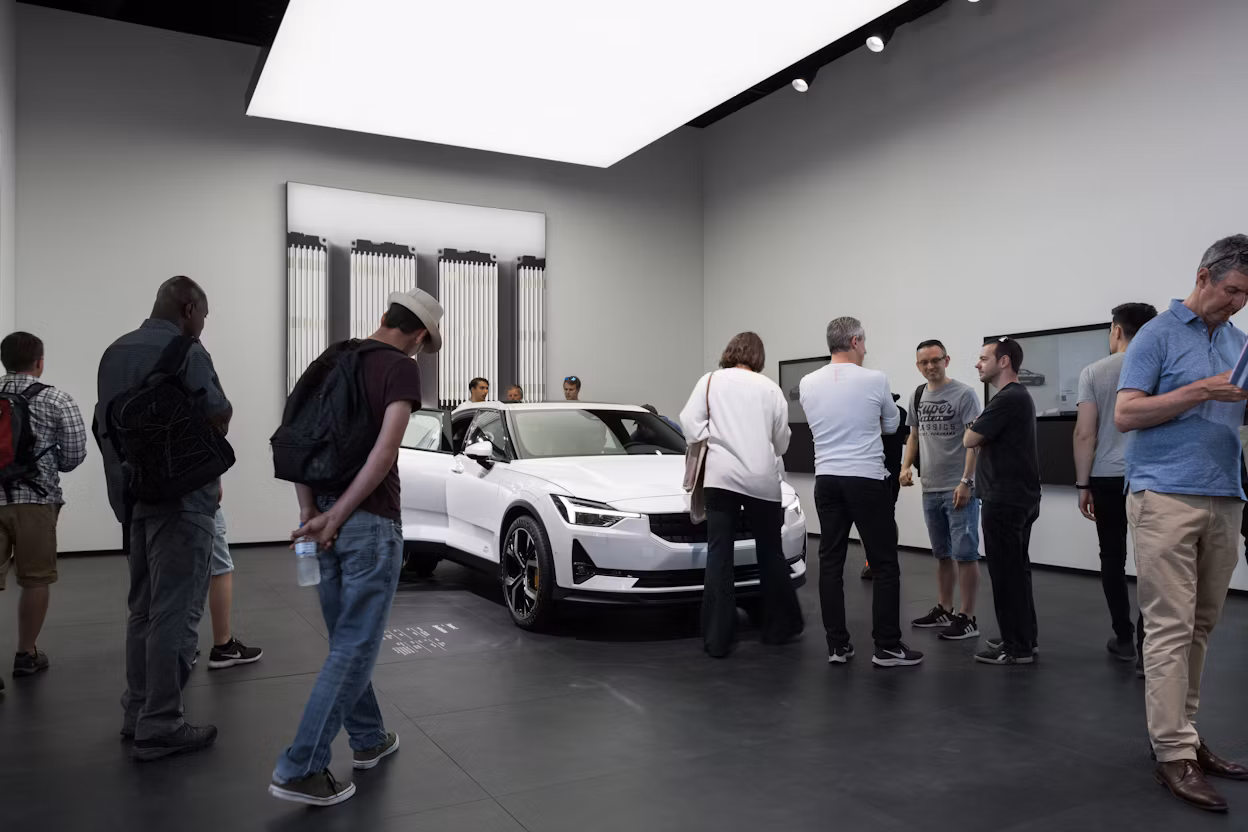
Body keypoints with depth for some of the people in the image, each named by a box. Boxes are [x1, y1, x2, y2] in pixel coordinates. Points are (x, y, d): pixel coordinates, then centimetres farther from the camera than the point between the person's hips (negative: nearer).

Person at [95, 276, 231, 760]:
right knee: (175, 613, -4)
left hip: (132, 496, 9)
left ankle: (137, 713, 25)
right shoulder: (184, 351, -12)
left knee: (143, 609, 17)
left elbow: (103, 424, 20)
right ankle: (159, 727, -1)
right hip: (179, 497, -9)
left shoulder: (114, 352, 15)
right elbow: (218, 416, -14)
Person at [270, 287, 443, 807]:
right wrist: (336, 518, -15)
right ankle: (301, 769, -1)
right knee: (355, 647, 0)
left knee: (345, 641, 18)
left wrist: (310, 512, 3)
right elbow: (384, 451, -20)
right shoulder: (402, 369, -9)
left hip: (324, 517, 8)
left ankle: (369, 739, 32)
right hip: (370, 522, -7)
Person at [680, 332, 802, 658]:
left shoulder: (711, 381, 6)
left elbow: (690, 421, -3)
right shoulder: (770, 387, 8)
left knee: (719, 555, 1)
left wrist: (714, 443, 10)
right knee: (770, 552, 14)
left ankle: (717, 640, 1)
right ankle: (781, 626, 25)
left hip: (721, 475, -1)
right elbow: (781, 441, 10)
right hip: (763, 478, 1)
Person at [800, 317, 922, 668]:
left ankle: (837, 645, 12)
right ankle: (887, 647, 5)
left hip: (826, 480, 5)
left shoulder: (808, 384, 3)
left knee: (831, 562, 9)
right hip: (867, 480, -4)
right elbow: (892, 424, 9)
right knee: (884, 565, 3)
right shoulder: (875, 379, -8)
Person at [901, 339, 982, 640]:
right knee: (942, 554, 16)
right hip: (930, 489, 7)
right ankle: (943, 611, 27)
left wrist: (965, 482, -20)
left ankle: (967, 618, 4)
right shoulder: (917, 396, 11)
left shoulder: (964, 394, -9)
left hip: (959, 489, -7)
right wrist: (906, 466, 6)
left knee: (965, 553, -3)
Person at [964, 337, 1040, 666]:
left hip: (1005, 499, -10)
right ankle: (1024, 638, 24)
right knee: (1016, 570, 15)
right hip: (1019, 496, 10)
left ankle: (1017, 647, 1)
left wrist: (971, 429, 4)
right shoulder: (1019, 396, 17)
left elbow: (970, 440, -15)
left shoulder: (1007, 399, -18)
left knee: (1006, 572, -5)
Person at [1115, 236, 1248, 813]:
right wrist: (1199, 391, -16)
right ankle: (1175, 755, -4)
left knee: (1200, 627, 9)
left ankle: (1179, 734, 18)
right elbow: (1125, 415, -9)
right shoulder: (1157, 335, -2)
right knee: (1171, 626, -7)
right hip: (1166, 497, -7)